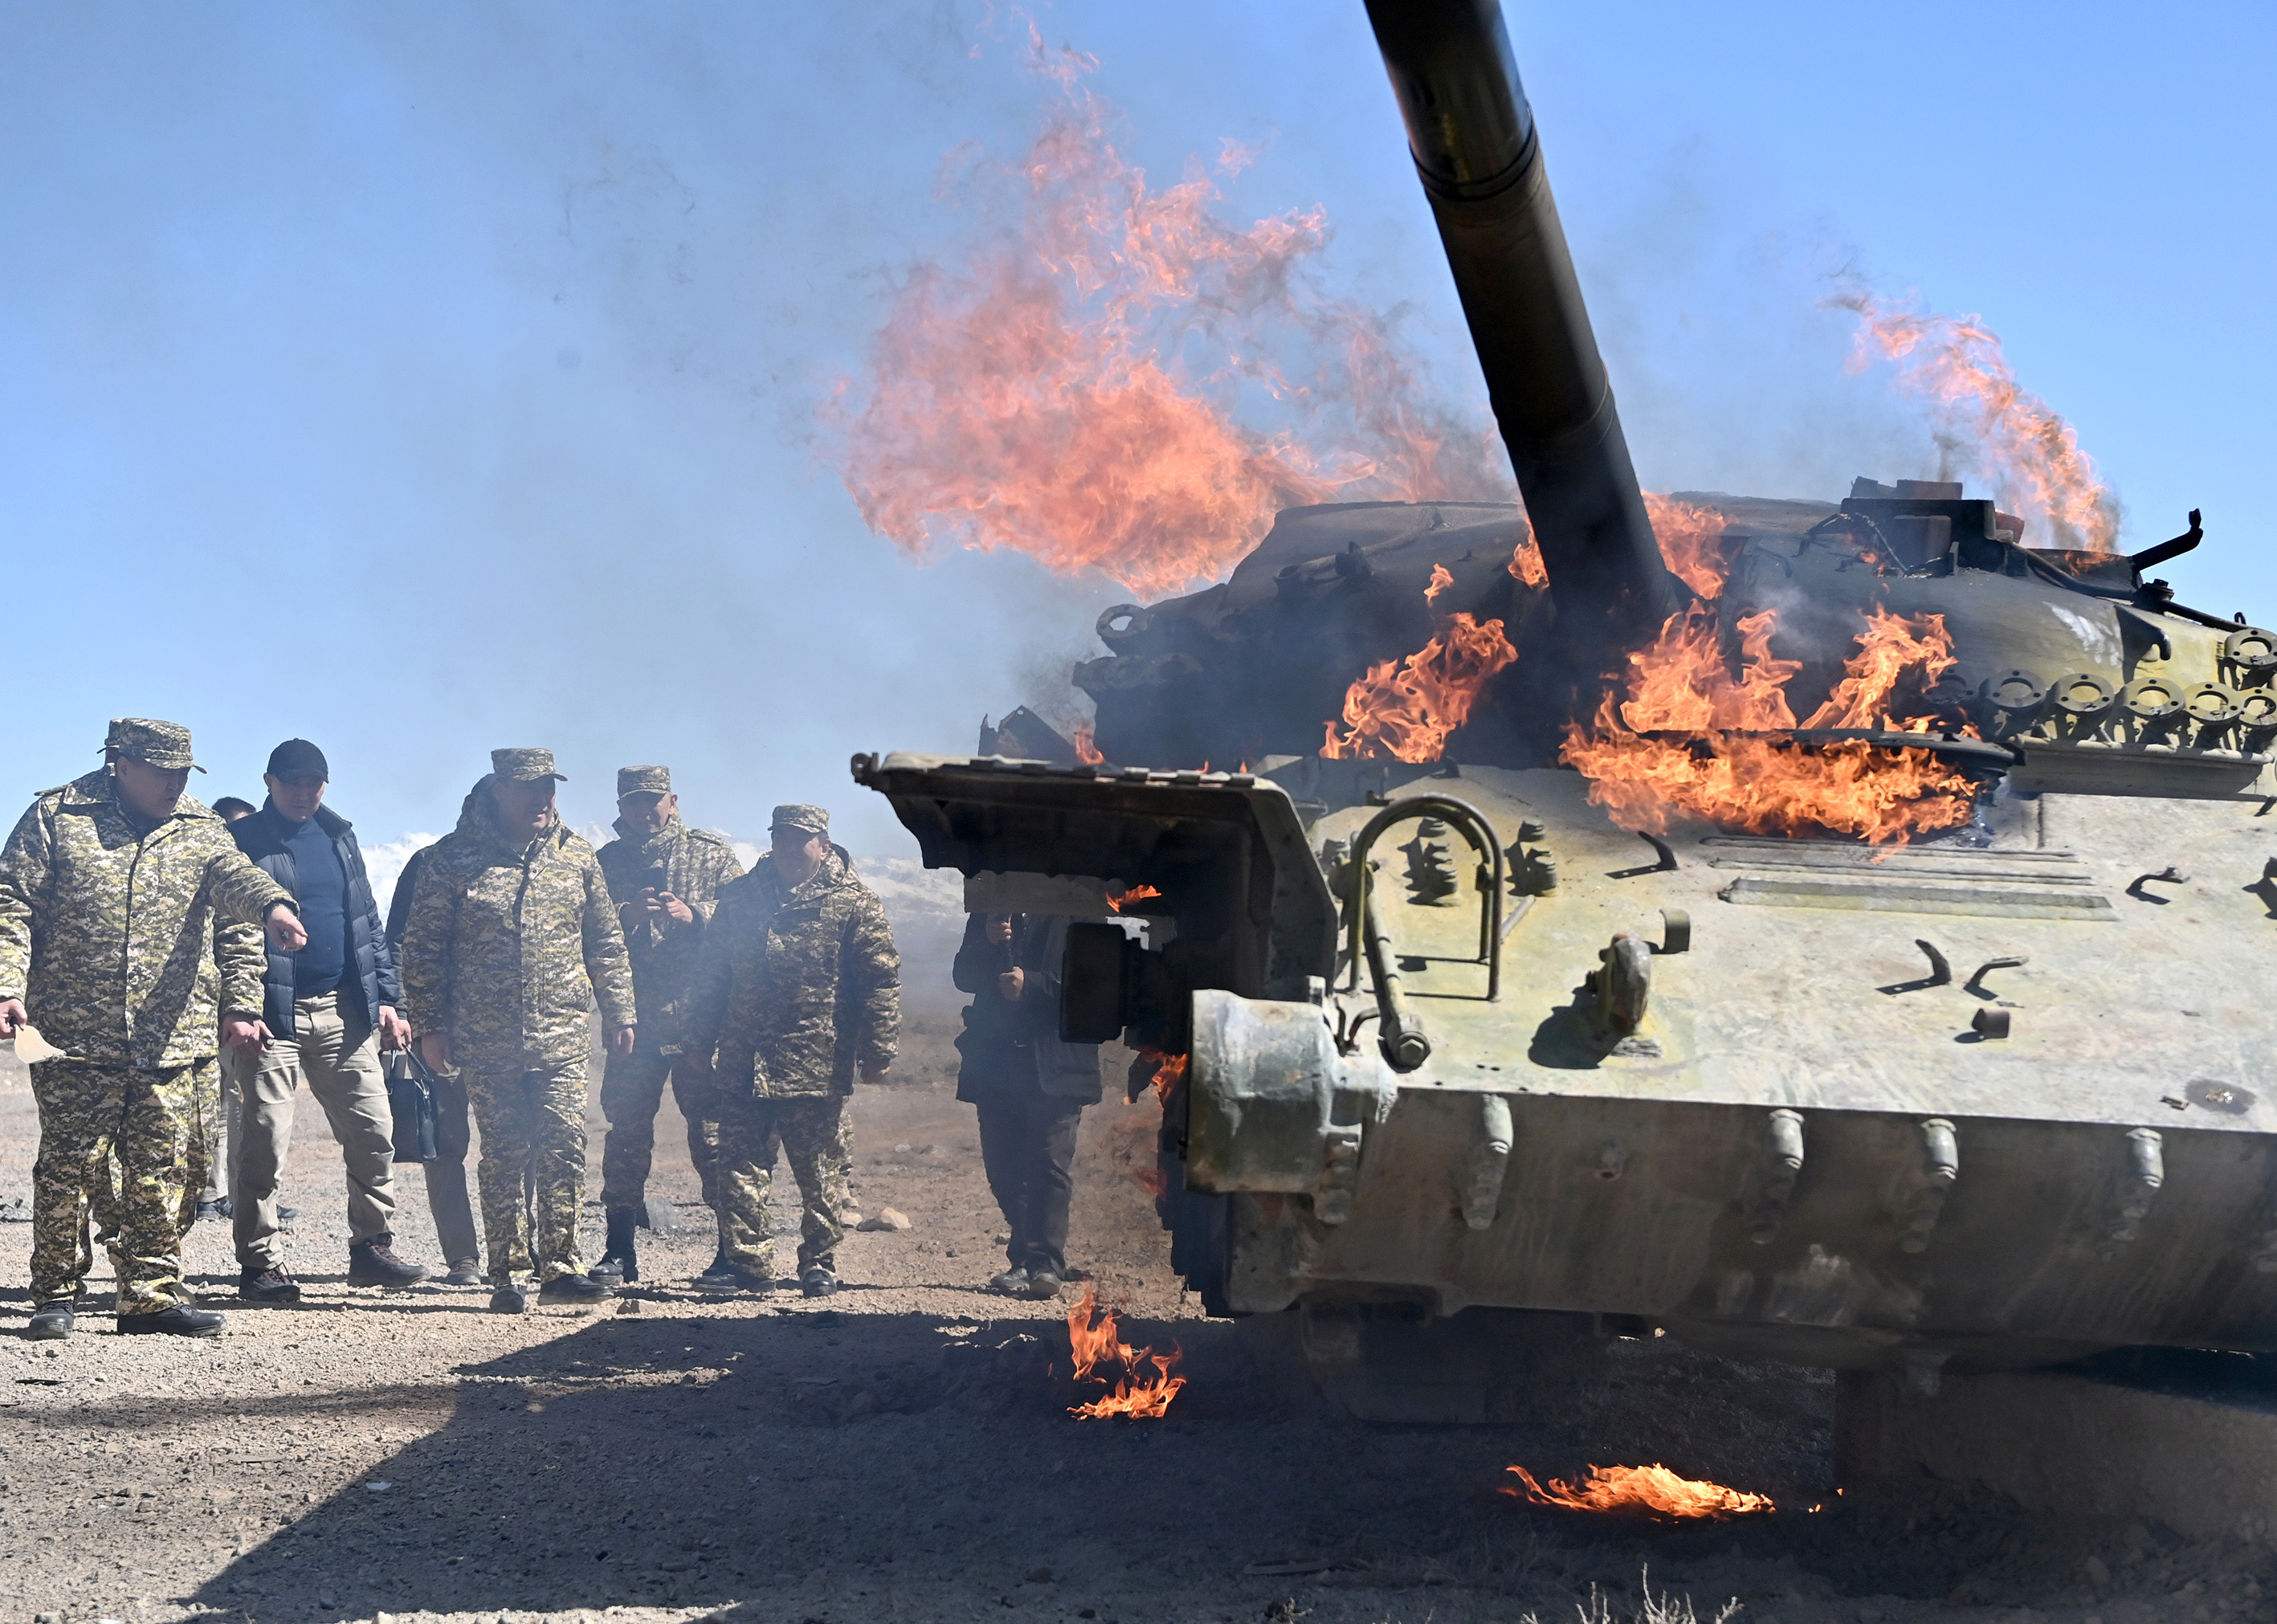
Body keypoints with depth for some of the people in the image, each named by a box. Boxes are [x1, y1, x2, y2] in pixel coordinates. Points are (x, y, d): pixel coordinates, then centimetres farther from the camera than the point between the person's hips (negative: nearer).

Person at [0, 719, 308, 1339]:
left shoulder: (202, 832, 13)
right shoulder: (55, 818, 4)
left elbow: (236, 881, -1)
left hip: (176, 1040, 3)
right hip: (76, 1038, -3)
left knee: (166, 1172, 2)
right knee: (70, 1169, 1)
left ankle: (151, 1293, 11)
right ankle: (56, 1296, 14)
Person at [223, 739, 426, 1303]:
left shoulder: (339, 838, 15)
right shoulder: (240, 843, -2)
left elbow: (368, 923, 18)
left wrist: (386, 998, 11)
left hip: (344, 1011, 5)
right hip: (272, 1016, -5)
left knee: (373, 1131, 1)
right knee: (264, 1141, -5)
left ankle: (372, 1246, 12)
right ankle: (260, 1263, 3)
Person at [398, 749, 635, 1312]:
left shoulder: (577, 856, 9)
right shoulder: (453, 858, 0)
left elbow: (605, 942, 15)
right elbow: (422, 948, 3)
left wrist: (619, 1012, 11)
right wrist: (430, 1026, -1)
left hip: (561, 1038, 2)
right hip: (487, 1041, -2)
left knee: (564, 1149, -5)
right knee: (503, 1156, 2)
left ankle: (559, 1267, 3)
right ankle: (509, 1276, 10)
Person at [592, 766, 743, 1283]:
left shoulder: (712, 854, 9)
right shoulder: (605, 862, 13)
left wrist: (692, 914, -16)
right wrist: (626, 915, -15)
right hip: (634, 1020, 2)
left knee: (713, 1124, -5)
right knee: (626, 1128, 3)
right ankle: (620, 1248, 10)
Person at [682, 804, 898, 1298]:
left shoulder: (853, 903, 0)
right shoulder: (740, 896, 11)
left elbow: (881, 979, -4)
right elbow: (708, 975, 17)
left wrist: (876, 1050, -10)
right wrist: (699, 1040, 14)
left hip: (818, 1068, -3)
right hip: (742, 1063, 3)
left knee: (820, 1171, 5)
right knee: (740, 1164, 1)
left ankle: (819, 1263, 15)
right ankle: (745, 1261, 7)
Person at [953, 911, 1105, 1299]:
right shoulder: (986, 911, 16)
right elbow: (964, 977, 10)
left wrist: (1031, 984, -16)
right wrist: (987, 942, -8)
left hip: (1053, 1063, -5)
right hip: (994, 1060, 5)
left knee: (1049, 1162, -10)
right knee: (1003, 1165, 4)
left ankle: (1046, 1264, -12)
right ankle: (1024, 1261, 11)